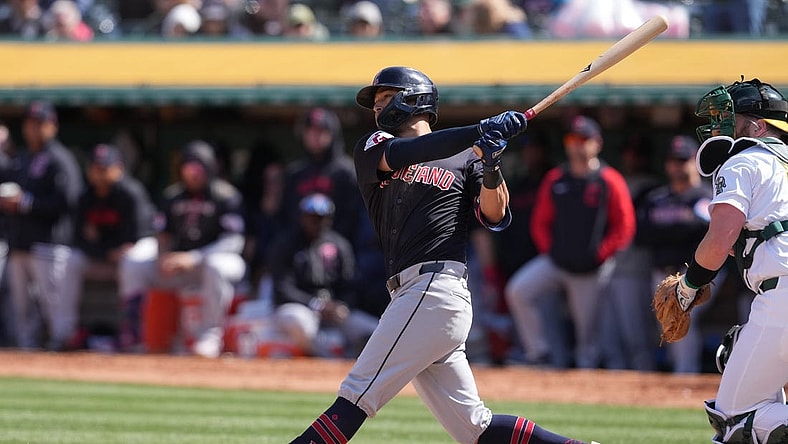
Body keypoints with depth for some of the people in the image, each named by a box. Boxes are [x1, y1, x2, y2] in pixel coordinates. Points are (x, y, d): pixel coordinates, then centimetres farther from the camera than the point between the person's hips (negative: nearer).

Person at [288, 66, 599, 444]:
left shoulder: (464, 158, 11)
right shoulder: (371, 149, 20)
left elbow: (495, 217, -1)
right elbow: (402, 153, -3)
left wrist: (491, 167, -18)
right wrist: (481, 132, -13)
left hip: (438, 287, -5)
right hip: (411, 295, 5)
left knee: (358, 394, -13)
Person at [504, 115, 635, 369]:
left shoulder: (610, 182, -4)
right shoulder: (555, 180, 7)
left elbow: (624, 227, -4)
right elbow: (540, 222, 14)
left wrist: (600, 254, -10)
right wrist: (549, 251, 1)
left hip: (592, 271, -3)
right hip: (555, 261, 3)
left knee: (587, 331, -1)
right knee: (518, 291, -16)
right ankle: (539, 354, -10)